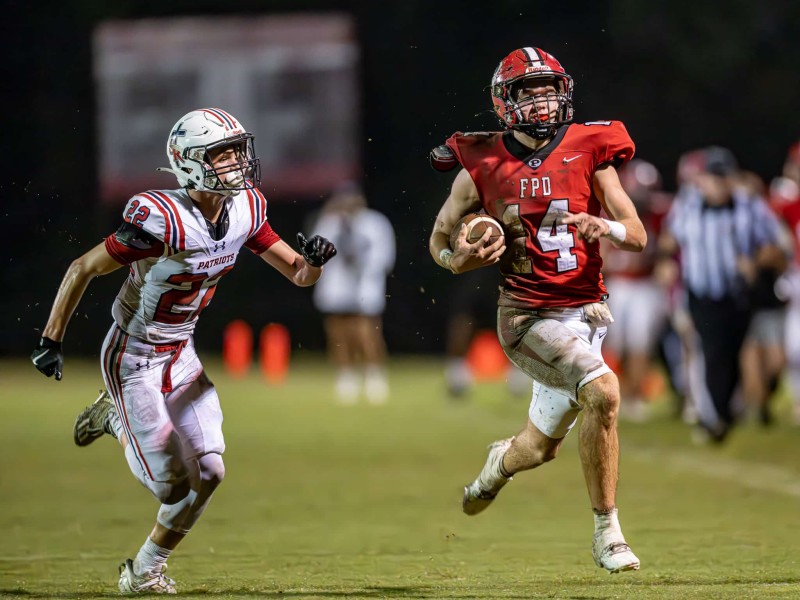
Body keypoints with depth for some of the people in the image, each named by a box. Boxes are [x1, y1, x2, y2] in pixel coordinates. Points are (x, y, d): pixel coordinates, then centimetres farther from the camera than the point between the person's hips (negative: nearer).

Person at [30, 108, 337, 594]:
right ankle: (119, 420, 24)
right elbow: (83, 269, -19)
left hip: (181, 354, 7)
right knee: (172, 485, -7)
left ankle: (146, 570, 19)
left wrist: (313, 261, -23)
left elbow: (298, 274, 2)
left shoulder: (246, 209, -6)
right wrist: (52, 340, -16)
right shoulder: (163, 220, -28)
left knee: (208, 472, -3)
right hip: (134, 359, -7)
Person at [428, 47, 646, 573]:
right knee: (602, 392, -28)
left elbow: (639, 236, -1)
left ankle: (502, 461, 52)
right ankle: (607, 532, -16)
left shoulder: (589, 151, -1)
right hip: (528, 316, -4)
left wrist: (606, 227, -22)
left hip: (586, 310, 4)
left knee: (540, 449, 13)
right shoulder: (483, 166, -4)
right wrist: (459, 260, -13)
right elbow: (439, 239, 9)